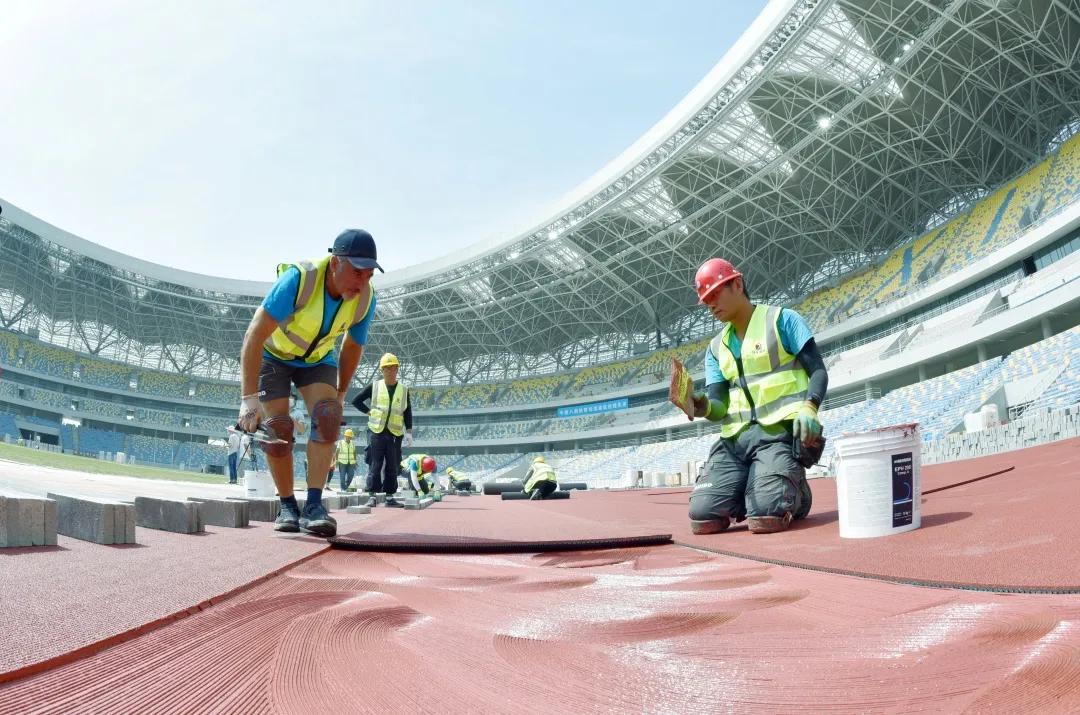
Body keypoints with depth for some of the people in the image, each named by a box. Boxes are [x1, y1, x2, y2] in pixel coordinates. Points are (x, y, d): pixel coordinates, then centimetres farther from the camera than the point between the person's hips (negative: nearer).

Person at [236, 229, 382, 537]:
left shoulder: (366, 298, -23)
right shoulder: (299, 278, -37)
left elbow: (353, 347, -3)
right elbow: (254, 335, -39)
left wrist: (340, 394, 4)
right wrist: (249, 398, -43)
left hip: (317, 360, 3)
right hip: (273, 355, -3)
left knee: (327, 416, -20)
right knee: (277, 429, -14)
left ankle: (313, 506, -20)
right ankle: (287, 506, 3)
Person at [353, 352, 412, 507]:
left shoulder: (404, 389, 8)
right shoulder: (374, 387, 4)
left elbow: (408, 413, 8)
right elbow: (356, 401, 10)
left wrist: (409, 432, 1)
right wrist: (369, 411, -1)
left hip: (395, 434, 2)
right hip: (376, 431, -2)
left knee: (392, 467, 4)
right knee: (375, 465, -5)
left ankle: (389, 496, 11)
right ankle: (371, 496, -3)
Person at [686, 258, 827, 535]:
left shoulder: (781, 319, 5)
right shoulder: (716, 347, 19)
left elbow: (818, 372, 0)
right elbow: (719, 405, 10)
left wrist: (808, 408, -20)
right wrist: (703, 407, -15)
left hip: (779, 432, -5)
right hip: (734, 439, 5)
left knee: (765, 518, -25)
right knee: (703, 517, -13)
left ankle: (795, 493, 10)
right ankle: (755, 492, 15)